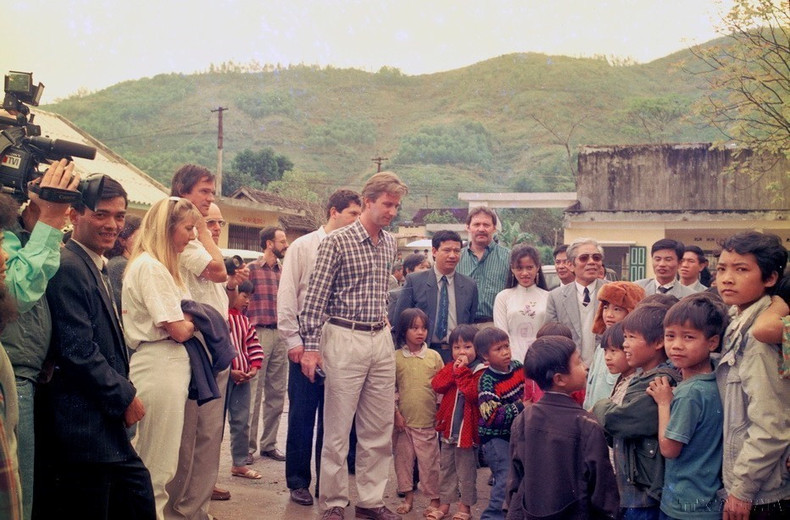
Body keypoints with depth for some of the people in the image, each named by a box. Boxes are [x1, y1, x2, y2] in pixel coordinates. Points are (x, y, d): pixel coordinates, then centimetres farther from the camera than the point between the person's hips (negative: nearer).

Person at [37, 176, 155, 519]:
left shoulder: (100, 269, 15)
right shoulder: (68, 266, -15)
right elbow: (78, 351, -21)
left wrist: (125, 393, 10)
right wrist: (125, 397, -13)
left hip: (109, 424, 10)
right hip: (84, 428, -10)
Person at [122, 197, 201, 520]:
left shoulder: (161, 267, 16)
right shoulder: (151, 267, -15)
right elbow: (178, 330, -16)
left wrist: (186, 319, -3)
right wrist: (194, 320, 2)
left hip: (169, 368, 10)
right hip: (160, 369, -10)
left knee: (155, 466, 16)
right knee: (157, 468, -1)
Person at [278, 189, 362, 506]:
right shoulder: (303, 247, 0)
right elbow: (287, 295, -2)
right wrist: (293, 340, -6)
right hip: (307, 341, -2)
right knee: (302, 415, 5)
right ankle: (298, 482, 19)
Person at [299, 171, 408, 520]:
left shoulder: (390, 245, 10)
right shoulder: (337, 242, -8)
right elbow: (315, 297, -10)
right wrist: (311, 346, -14)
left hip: (381, 340, 6)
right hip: (344, 339, -6)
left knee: (379, 429, 9)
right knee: (338, 429, 1)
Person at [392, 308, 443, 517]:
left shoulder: (434, 356, 2)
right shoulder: (396, 358, 0)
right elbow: (391, 388, 1)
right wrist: (395, 413, -3)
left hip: (427, 420, -1)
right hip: (403, 420, 1)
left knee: (429, 460, 3)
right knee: (403, 458, 10)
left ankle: (434, 499, 14)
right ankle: (408, 496, 24)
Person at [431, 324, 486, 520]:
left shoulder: (480, 371, -12)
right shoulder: (450, 367, 8)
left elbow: (473, 393, -26)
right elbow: (437, 385, -7)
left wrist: (462, 371, -23)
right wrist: (454, 369, -15)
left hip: (467, 428, -6)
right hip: (448, 426, 6)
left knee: (466, 470, 5)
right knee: (446, 468, 16)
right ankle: (444, 504, 28)